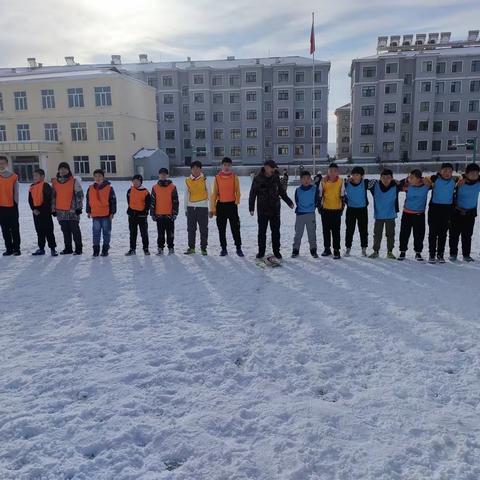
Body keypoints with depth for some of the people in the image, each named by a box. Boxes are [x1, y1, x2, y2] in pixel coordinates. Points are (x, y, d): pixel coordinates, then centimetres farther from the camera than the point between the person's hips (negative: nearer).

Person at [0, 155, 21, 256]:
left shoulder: (14, 176, 1)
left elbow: (16, 192, 3)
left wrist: (16, 204, 0)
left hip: (12, 206, -2)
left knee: (15, 229, 1)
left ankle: (16, 248, 7)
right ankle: (9, 249, 13)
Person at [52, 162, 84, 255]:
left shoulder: (74, 181, -1)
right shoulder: (55, 182, 11)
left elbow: (80, 195, -2)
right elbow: (53, 196, 16)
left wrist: (79, 207, -7)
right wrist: (53, 209, 13)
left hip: (72, 210, -4)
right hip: (60, 211, 4)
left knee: (75, 230, -2)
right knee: (65, 231, 10)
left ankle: (78, 248, 4)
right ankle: (68, 248, 18)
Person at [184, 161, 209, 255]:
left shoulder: (204, 180, 0)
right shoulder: (188, 180, 8)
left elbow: (209, 193, 1)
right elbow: (186, 195, 13)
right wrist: (186, 208, 12)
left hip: (202, 207, -3)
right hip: (191, 207, 3)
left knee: (203, 229, 1)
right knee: (191, 229, 9)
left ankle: (203, 248, 10)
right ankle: (191, 247, 19)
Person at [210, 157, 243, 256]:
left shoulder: (234, 177, 1)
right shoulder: (217, 177, 3)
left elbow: (237, 191, 2)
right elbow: (214, 193, 4)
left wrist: (236, 202, -11)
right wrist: (212, 208, 1)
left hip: (232, 205, -1)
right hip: (220, 205, 1)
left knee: (235, 228, 0)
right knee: (221, 229, 7)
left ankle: (238, 248, 9)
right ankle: (223, 248, 16)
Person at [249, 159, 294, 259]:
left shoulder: (275, 178, 3)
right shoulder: (258, 178, -6)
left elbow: (281, 191, 14)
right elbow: (252, 194, -3)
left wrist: (289, 202, 9)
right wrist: (251, 208, -8)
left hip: (275, 209, 2)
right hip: (262, 210, -2)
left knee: (276, 231, 7)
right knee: (262, 232, 5)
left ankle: (276, 251, 17)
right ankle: (261, 251, 16)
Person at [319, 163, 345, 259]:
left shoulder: (341, 181, 1)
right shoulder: (323, 181, 2)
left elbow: (343, 196, 6)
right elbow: (320, 194, 9)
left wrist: (342, 207, 3)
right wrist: (319, 206, 7)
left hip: (336, 210, -2)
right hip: (325, 209, 2)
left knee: (336, 231, -1)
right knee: (326, 230, 11)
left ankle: (336, 250, 5)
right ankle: (327, 248, 23)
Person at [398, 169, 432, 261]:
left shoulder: (426, 185, -10)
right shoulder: (407, 186, -11)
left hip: (420, 215, 0)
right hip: (407, 214, 0)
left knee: (419, 235, 7)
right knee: (404, 233, 6)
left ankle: (418, 253, 22)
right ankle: (402, 252, 21)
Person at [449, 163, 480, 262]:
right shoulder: (459, 182, -16)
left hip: (471, 213, 3)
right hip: (457, 212, -3)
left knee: (467, 235, 9)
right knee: (454, 234, 5)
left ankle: (466, 255, 19)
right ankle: (453, 254, 17)